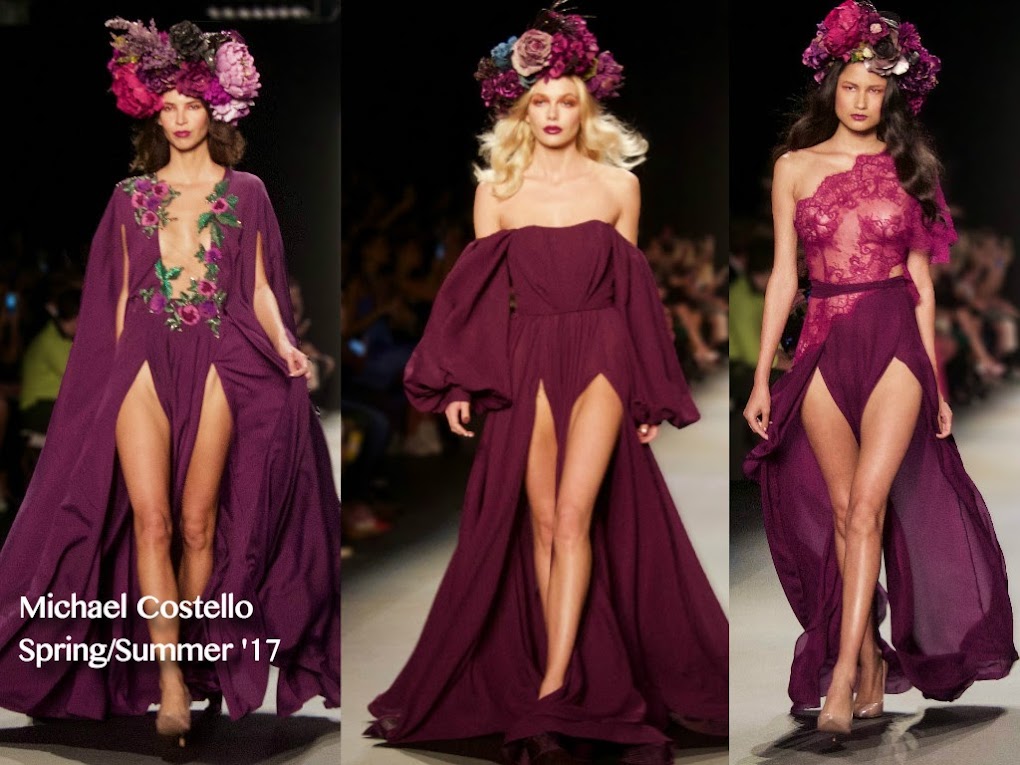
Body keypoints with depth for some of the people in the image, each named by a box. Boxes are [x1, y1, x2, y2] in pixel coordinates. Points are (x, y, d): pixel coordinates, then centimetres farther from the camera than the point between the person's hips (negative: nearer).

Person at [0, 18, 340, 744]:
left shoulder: (246, 192, 11)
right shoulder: (132, 195, 14)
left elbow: (260, 285, 8)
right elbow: (121, 292, 15)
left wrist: (283, 344, -9)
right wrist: (117, 365, 8)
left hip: (216, 360, -1)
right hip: (143, 358, 1)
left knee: (199, 522, -1)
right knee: (150, 520, -11)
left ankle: (194, 664, 11)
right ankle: (170, 680, -13)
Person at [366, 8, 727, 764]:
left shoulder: (618, 183, 5)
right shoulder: (497, 189, 6)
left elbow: (632, 290, 9)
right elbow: (478, 290, 7)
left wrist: (649, 394, 8)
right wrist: (458, 384, -1)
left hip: (600, 357, -1)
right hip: (525, 360, 2)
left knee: (575, 513, -14)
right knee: (540, 521, 2)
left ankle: (549, 695, -15)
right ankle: (573, 690, 9)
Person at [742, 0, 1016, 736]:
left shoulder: (907, 167, 9)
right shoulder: (795, 166, 8)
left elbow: (920, 276, 11)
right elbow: (784, 275, 8)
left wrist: (936, 379, 9)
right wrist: (762, 378, 4)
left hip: (895, 342, -1)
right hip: (825, 344, 1)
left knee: (867, 503, -14)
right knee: (842, 513, 3)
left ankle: (843, 674, -16)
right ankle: (871, 666, 13)